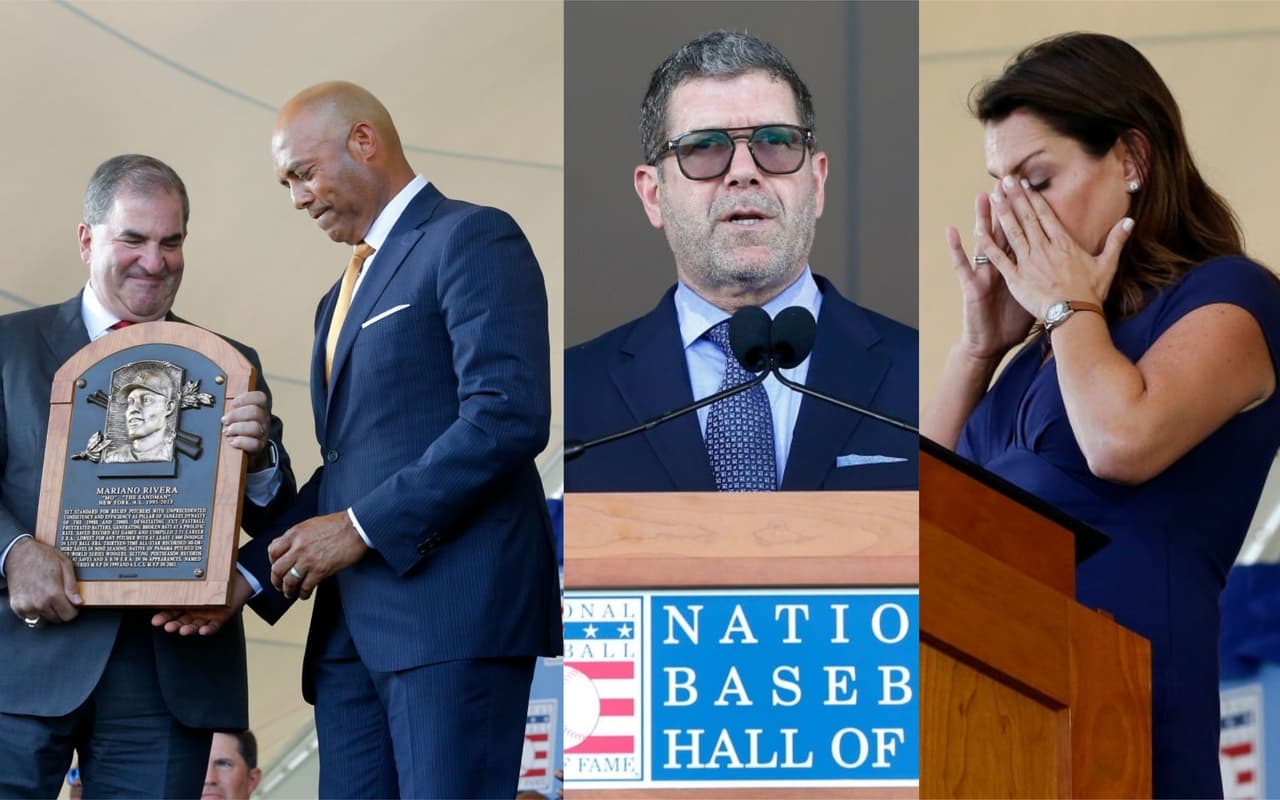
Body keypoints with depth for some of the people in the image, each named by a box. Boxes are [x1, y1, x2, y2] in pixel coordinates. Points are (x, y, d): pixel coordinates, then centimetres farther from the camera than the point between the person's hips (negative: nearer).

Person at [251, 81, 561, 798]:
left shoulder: (472, 239, -2)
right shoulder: (343, 298, 27)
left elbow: (510, 415, -14)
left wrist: (361, 526, -14)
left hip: (454, 605, -8)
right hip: (354, 625, 8)